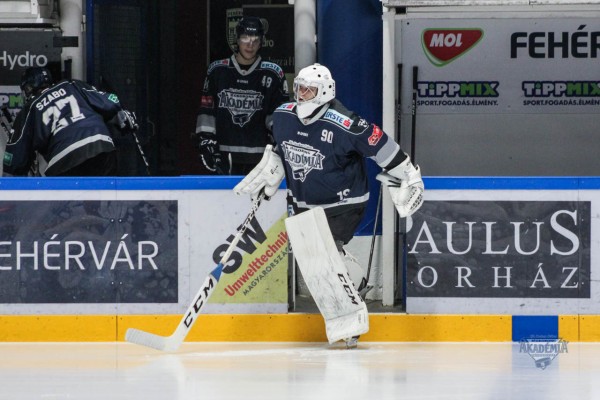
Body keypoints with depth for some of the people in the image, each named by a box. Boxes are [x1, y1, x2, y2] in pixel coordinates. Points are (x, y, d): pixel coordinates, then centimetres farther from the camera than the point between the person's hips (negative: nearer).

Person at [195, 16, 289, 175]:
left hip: (259, 154, -1)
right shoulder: (218, 70, 6)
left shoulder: (273, 73, 3)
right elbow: (206, 108, 8)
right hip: (225, 154, 1)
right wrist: (205, 140, 1)